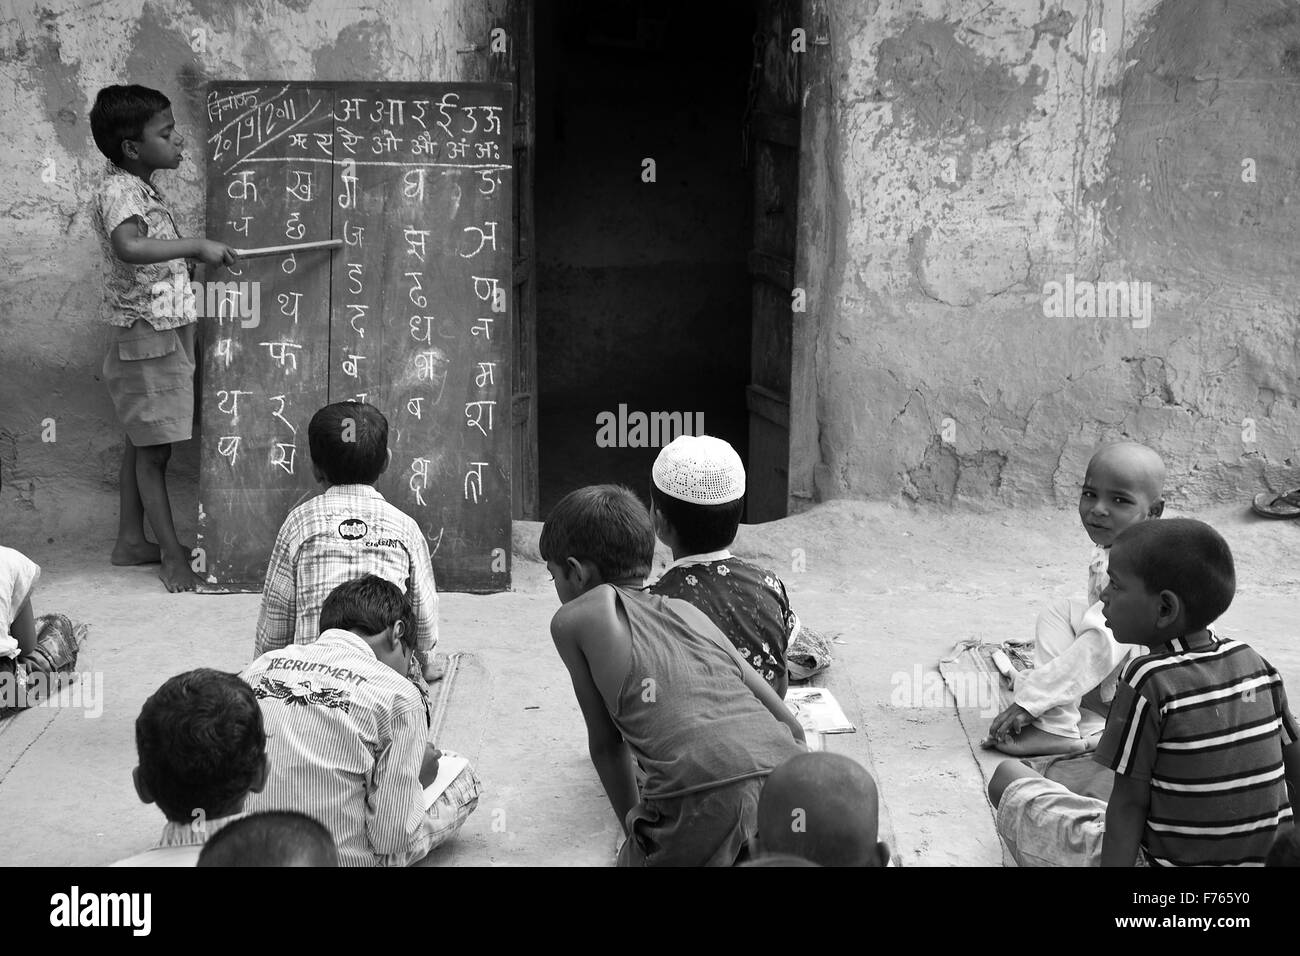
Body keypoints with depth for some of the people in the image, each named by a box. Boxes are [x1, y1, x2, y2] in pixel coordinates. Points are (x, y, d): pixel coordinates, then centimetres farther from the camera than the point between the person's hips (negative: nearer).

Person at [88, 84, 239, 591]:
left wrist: (194, 262, 17)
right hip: (146, 337, -10)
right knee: (154, 450, -2)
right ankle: (172, 555, 5)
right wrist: (197, 245, -39)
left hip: (166, 333, 10)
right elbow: (129, 247, -41)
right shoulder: (119, 191, -21)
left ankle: (132, 539, 29)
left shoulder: (141, 187, 10)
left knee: (142, 444, 18)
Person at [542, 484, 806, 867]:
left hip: (706, 798, -5)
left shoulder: (573, 620, 16)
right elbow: (792, 728, 26)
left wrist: (631, 820, 33)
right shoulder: (690, 613, 28)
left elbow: (605, 742, 21)